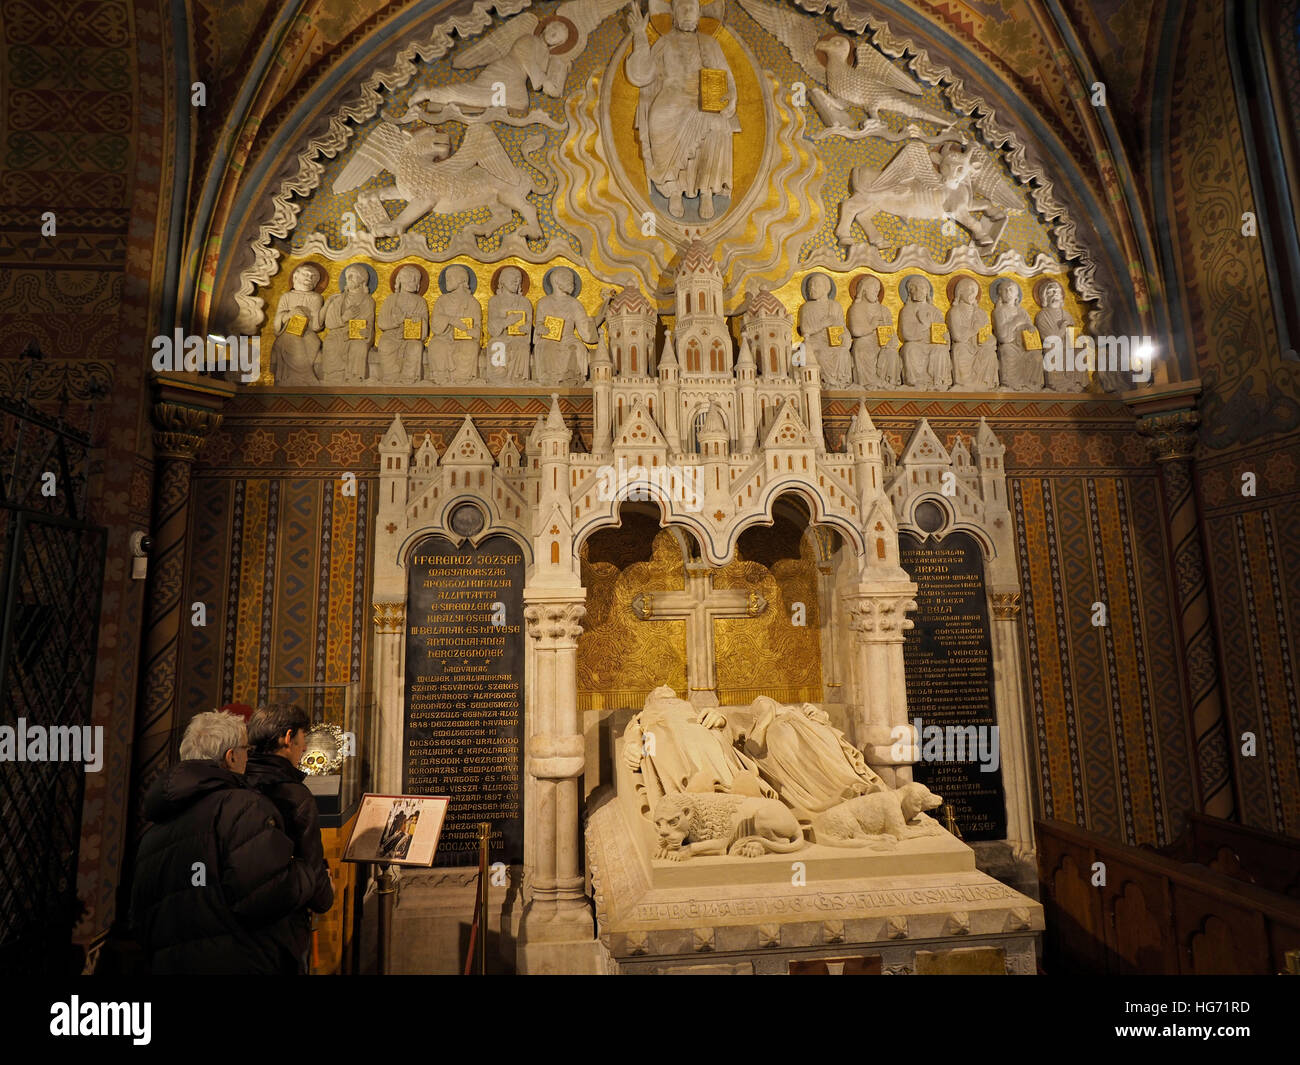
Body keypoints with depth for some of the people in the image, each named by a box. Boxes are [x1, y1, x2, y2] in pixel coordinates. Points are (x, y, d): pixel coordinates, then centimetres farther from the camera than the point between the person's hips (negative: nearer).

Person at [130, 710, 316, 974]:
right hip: (236, 963, -8)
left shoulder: (151, 832, 17)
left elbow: (141, 919, 23)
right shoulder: (241, 804, -12)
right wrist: (308, 877, -5)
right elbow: (269, 892, -24)